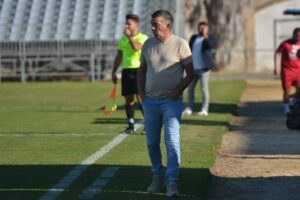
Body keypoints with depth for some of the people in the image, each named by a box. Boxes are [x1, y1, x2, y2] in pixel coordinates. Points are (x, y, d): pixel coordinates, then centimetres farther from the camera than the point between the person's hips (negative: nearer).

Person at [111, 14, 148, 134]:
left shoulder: (142, 38, -4)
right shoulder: (123, 39, 15)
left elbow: (136, 47, -25)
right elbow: (119, 56, 19)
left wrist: (129, 36, -16)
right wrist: (113, 72, 17)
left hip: (138, 70, -6)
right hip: (126, 70, 6)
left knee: (140, 98, -12)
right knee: (128, 99, 5)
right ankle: (131, 125, 10)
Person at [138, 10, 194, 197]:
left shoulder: (180, 44, -5)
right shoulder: (148, 44, 8)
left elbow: (190, 73, -3)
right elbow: (142, 70, 18)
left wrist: (177, 92, -13)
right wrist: (141, 92, 5)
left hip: (171, 102, -5)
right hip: (150, 101, 5)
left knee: (172, 141, -13)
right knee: (152, 142, 8)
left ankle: (172, 182, -14)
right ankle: (158, 176, 24)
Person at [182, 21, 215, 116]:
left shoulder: (208, 39, -1)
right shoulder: (194, 38, 14)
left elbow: (210, 45, -24)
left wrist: (205, 35, -22)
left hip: (203, 68, -5)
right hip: (193, 68, 5)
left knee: (204, 89, -3)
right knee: (190, 88, 5)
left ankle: (204, 109, 1)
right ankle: (189, 108, 10)